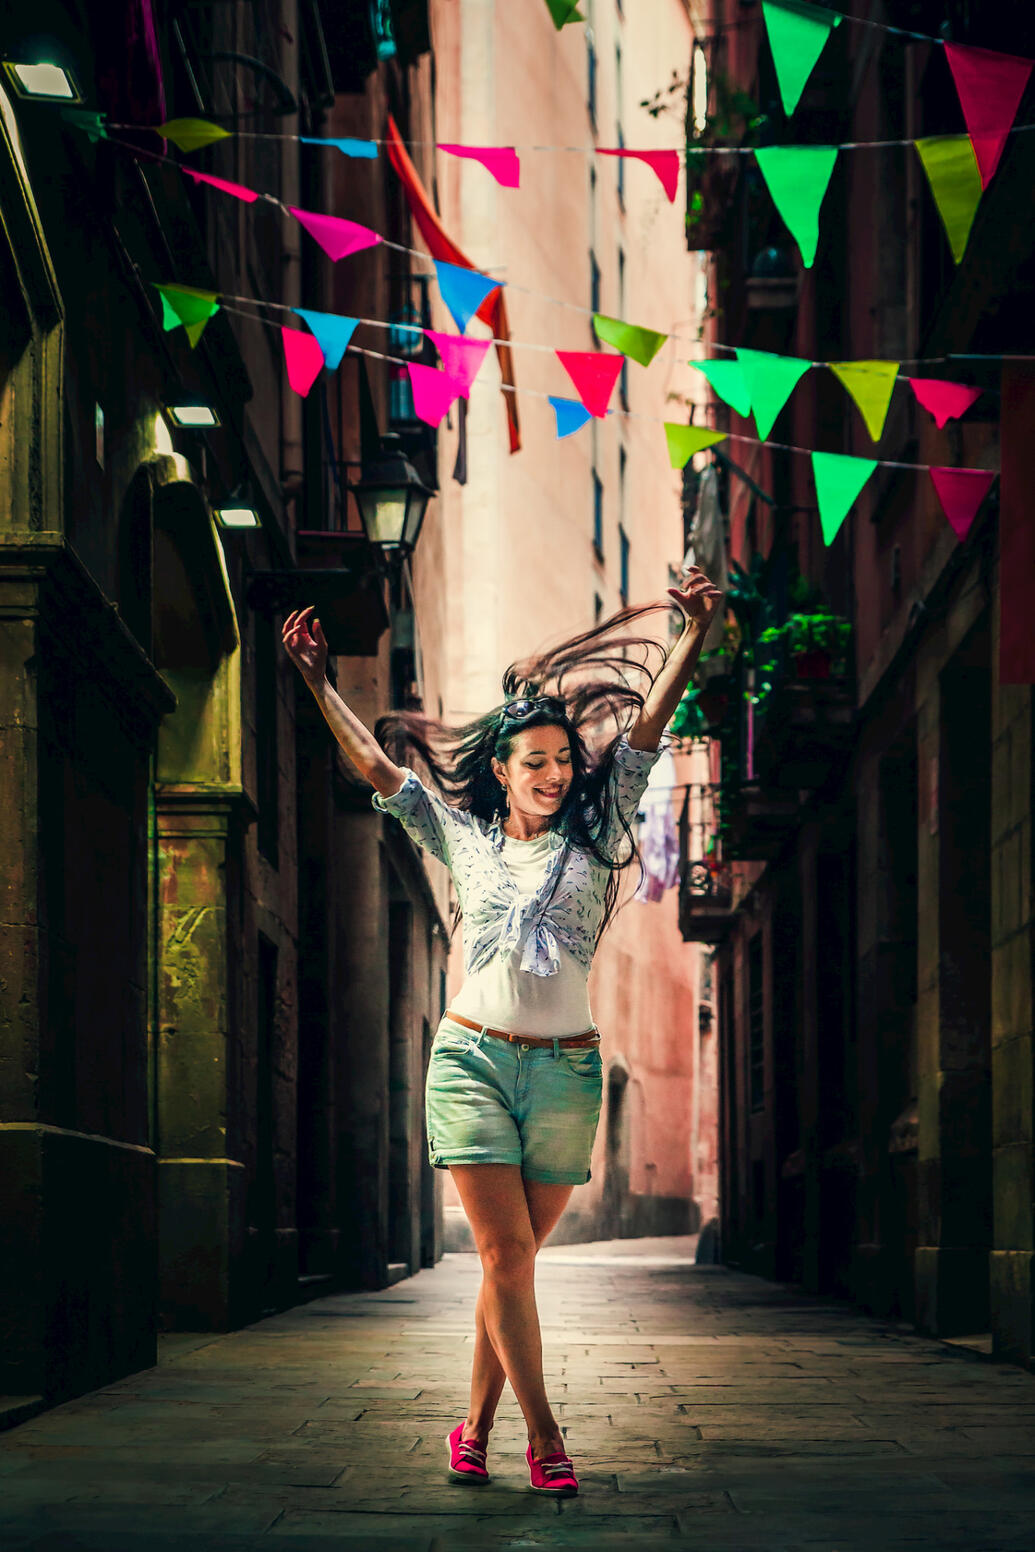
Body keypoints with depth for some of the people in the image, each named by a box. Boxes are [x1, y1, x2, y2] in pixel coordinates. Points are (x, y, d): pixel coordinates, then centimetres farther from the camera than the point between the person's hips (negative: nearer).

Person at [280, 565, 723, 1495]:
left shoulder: (591, 836, 9)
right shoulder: (463, 837, 11)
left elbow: (648, 729, 2)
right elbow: (376, 765, 11)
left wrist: (695, 635, -6)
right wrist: (319, 684, 7)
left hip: (566, 1070, 1)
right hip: (472, 1060, -1)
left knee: (512, 1261, 3)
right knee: (507, 1257, -9)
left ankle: (475, 1429, 14)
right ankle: (543, 1437, -6)